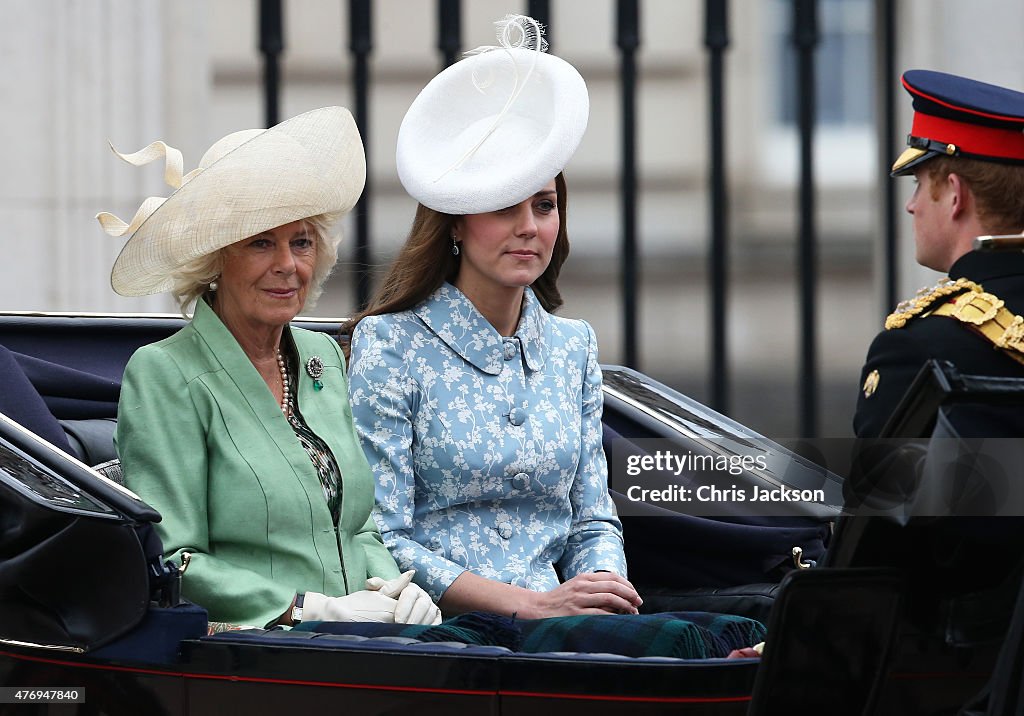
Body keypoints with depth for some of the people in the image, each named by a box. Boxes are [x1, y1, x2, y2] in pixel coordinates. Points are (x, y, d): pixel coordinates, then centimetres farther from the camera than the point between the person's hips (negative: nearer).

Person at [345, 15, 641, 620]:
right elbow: (379, 541, -8)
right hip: (436, 637, -6)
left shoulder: (574, 346, 16)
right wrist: (533, 604, -17)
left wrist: (602, 589, -6)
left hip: (557, 638, 6)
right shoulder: (390, 344, -2)